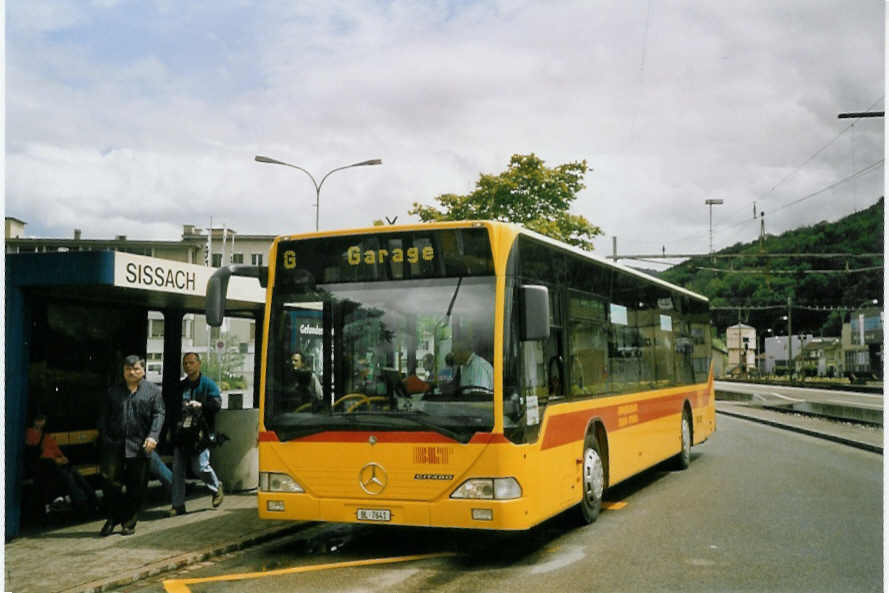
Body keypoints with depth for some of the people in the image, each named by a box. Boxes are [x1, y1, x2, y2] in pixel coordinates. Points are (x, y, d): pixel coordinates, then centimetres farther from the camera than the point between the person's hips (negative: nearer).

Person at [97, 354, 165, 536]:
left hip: (140, 447, -1)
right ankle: (112, 518, 12)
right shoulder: (113, 391, 13)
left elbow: (158, 414, -1)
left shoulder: (153, 391, 7)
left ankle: (129, 523, 17)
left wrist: (153, 436, -15)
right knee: (111, 482, -5)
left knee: (136, 487, 3)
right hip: (115, 445, 1)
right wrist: (104, 438, 3)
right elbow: (104, 417, 14)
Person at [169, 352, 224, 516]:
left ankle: (216, 487, 24)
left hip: (199, 433, -5)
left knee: (200, 467, -6)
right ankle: (178, 506, 9)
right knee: (177, 470, 3)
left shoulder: (207, 384, 1)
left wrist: (200, 405, -22)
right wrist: (171, 428, 9)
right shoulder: (180, 386, 18)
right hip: (181, 434, 5)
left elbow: (216, 403, -8)